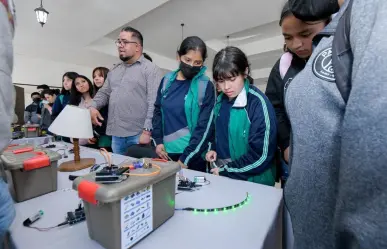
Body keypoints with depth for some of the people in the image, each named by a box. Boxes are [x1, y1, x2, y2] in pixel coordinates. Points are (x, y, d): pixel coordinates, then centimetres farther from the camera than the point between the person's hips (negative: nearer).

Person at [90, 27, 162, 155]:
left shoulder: (150, 69, -5)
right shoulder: (114, 70, 18)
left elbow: (154, 103, -15)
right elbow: (104, 92, 22)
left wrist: (147, 131, -20)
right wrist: (93, 106, 1)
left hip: (138, 135, -6)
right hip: (116, 134, 7)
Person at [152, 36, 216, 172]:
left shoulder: (206, 86, -8)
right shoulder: (167, 81, 3)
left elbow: (204, 127, -11)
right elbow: (158, 111, 9)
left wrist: (185, 158, -12)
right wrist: (158, 141, -1)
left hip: (193, 155, -3)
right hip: (167, 151, 4)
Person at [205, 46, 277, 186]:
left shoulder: (258, 103, -19)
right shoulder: (221, 100, 0)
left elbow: (262, 155, -20)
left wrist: (226, 171, -15)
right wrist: (213, 149, -2)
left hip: (253, 181, -5)